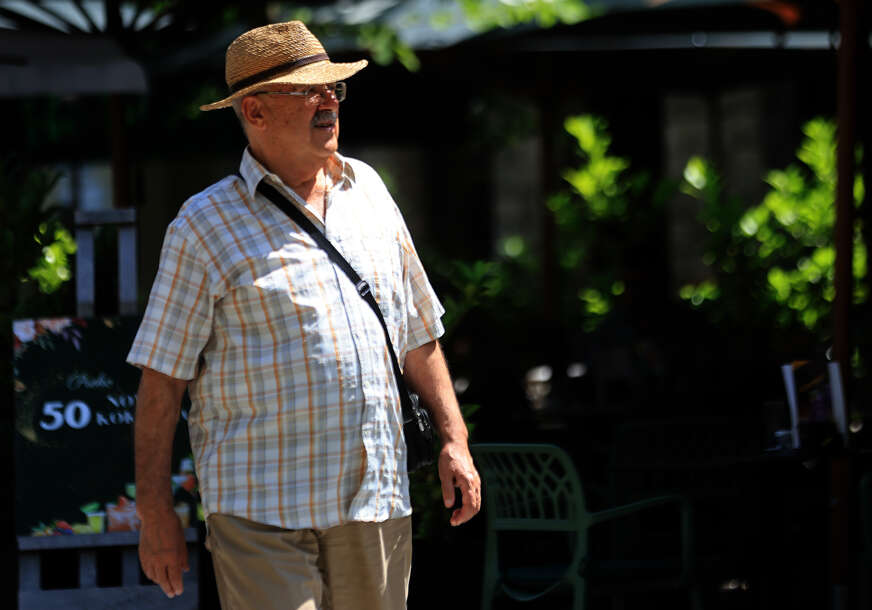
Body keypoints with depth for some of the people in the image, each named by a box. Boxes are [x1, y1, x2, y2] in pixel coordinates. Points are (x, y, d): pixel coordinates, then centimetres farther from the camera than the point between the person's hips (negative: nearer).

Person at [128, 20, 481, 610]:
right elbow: (163, 378, -3)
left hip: (377, 500, 5)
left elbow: (418, 331, 21)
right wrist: (156, 514, -7)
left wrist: (455, 439, 12)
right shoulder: (206, 225, -2)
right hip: (261, 511, -5)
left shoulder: (368, 190, 13)